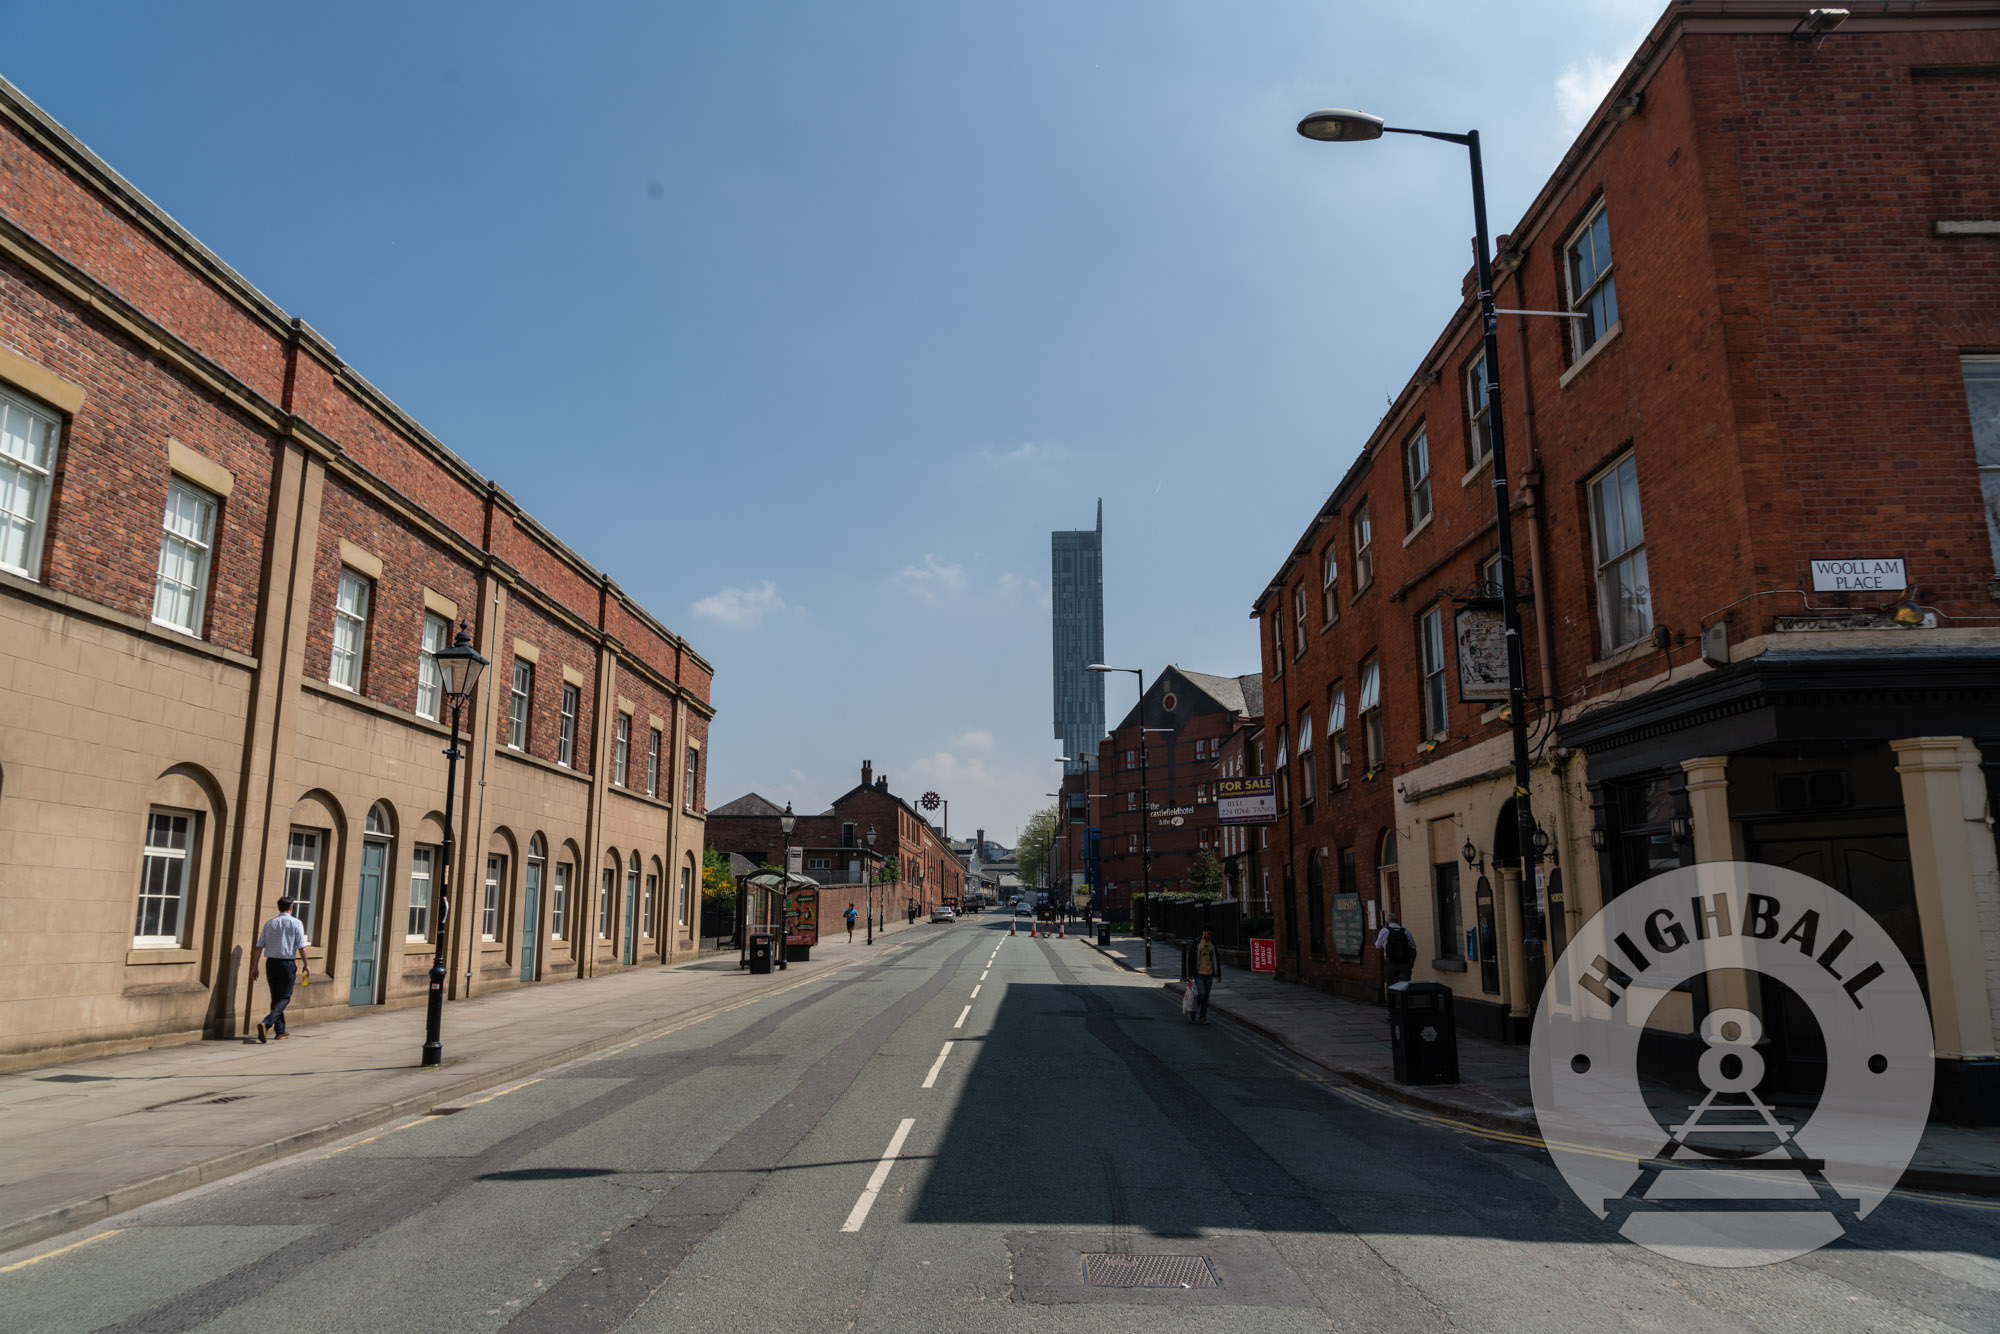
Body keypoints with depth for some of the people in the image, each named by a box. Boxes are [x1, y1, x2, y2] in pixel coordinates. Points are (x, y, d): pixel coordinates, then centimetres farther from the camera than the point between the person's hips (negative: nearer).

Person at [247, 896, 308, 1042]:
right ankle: (266, 1023, -22)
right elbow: (301, 947, -7)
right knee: (284, 998, 2)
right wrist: (306, 965, 3)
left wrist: (254, 967, 9)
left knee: (275, 997, 15)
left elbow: (258, 947, 4)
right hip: (287, 964, -5)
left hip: (271, 963, 5)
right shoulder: (296, 923, -5)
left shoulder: (269, 924, 6)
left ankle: (280, 1031, 21)